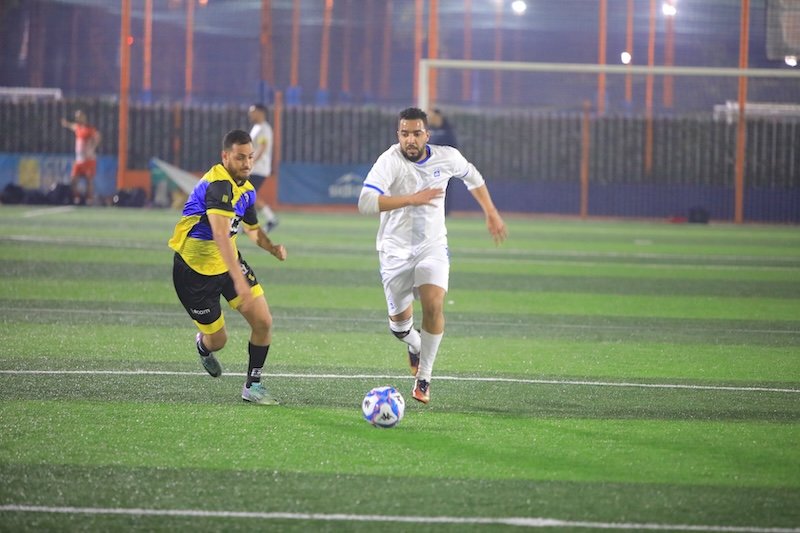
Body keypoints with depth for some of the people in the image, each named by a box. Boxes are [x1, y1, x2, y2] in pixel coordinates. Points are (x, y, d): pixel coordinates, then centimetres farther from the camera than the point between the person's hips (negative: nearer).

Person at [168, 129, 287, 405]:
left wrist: (271, 247, -3)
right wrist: (239, 280, -50)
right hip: (195, 269, -8)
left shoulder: (246, 190, 2)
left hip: (228, 261, 8)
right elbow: (220, 234, -41)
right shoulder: (218, 185, -28)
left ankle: (253, 385, 10)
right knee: (218, 339, 4)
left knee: (263, 322, -6)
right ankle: (203, 345, 43)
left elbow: (252, 228, 20)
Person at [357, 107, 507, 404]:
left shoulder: (447, 157, -8)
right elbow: (365, 203, -35)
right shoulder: (390, 161, -22)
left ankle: (423, 377, -5)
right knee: (399, 319, 6)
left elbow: (472, 176, 17)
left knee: (434, 305, -20)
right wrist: (412, 199, -36)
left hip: (433, 246, 2)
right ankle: (414, 344, 45)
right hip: (396, 249, -1)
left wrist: (491, 214, 18)